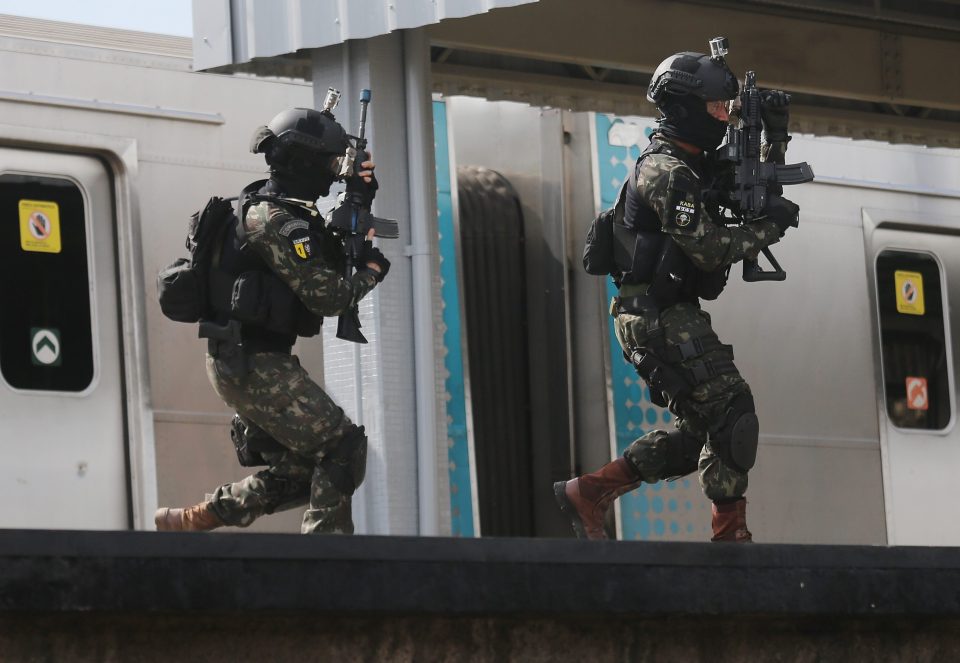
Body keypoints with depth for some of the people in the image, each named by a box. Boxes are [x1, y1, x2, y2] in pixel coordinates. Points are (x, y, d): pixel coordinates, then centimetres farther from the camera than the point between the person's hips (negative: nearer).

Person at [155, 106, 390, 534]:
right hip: (253, 364, -10)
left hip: (247, 364, 10)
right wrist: (371, 271, -1)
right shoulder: (272, 218, -17)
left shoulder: (288, 211, 14)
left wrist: (359, 205, 11)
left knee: (302, 471, 14)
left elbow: (335, 261, 22)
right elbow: (327, 296, -19)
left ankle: (186, 520, 17)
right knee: (342, 448, -11)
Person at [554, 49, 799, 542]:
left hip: (674, 317, 10)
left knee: (701, 432, 10)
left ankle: (586, 493, 12)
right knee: (730, 413, -12)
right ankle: (730, 534, -9)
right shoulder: (665, 171, -14)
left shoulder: (694, 164, 16)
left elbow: (761, 186, 27)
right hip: (659, 317, -10)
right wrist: (768, 228, -10)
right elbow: (710, 249, -21)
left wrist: (775, 133, 14)